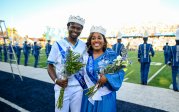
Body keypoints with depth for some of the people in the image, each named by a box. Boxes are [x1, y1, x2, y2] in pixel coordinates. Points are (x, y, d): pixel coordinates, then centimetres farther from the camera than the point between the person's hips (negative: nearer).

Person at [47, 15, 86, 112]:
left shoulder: (84, 46, 2)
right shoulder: (58, 44, -7)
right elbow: (50, 66, -3)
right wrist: (56, 80, -18)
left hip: (78, 88, 3)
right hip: (62, 87, -2)